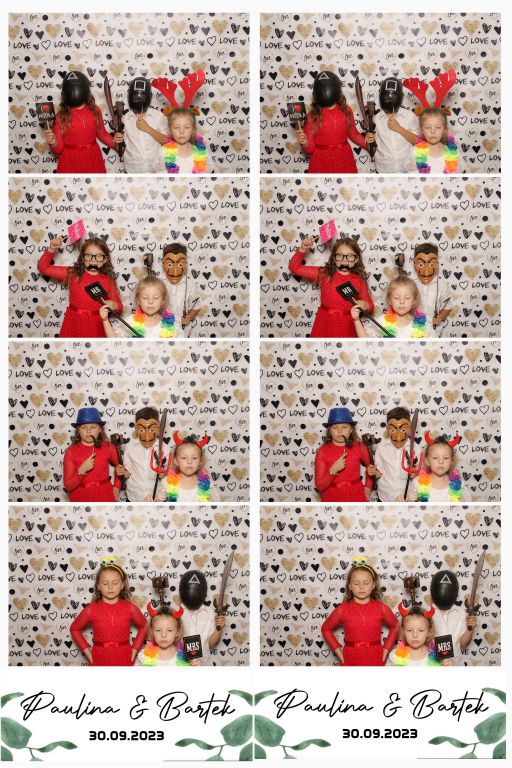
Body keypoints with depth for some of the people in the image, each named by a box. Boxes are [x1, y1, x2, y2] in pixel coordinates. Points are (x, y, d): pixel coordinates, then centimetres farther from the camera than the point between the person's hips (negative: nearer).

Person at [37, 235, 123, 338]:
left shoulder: (108, 280, -1)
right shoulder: (72, 274, 1)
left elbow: (118, 305, 5)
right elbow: (43, 268, 6)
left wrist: (113, 305, -17)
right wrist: (52, 249, -5)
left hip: (96, 328, -1)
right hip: (74, 325, 1)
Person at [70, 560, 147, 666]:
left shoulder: (130, 608, -4)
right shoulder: (91, 610, -5)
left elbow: (144, 626, 13)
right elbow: (74, 629, 9)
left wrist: (135, 648, 4)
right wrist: (86, 650, 1)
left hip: (124, 659, 0)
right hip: (99, 660, 0)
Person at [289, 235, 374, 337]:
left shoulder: (359, 280, 1)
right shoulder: (324, 274, 1)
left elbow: (370, 307, 8)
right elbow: (295, 268, 6)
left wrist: (365, 306, -14)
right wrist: (303, 249, -5)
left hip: (347, 329, 0)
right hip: (325, 325, 0)